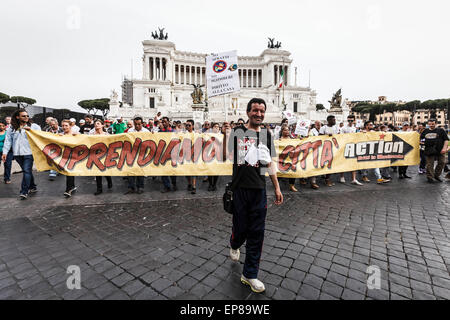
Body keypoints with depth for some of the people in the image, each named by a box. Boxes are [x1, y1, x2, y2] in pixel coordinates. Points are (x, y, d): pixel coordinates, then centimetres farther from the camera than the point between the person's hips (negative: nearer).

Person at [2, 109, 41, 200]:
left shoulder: (34, 126, 5)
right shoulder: (12, 128, 10)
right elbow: (8, 141, 8)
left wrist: (31, 130, -11)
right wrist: (5, 152, 1)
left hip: (29, 152, -3)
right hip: (17, 153, 3)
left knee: (27, 171, -9)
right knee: (27, 171, 12)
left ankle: (24, 191, -4)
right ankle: (33, 187, 25)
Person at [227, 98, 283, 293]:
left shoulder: (267, 135, 11)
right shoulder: (237, 132, 3)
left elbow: (270, 163, 15)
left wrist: (277, 188, 12)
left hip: (259, 189, 3)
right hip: (239, 188, -2)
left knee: (257, 233, 5)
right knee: (241, 227, 8)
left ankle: (249, 275, 22)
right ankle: (234, 245, 46)